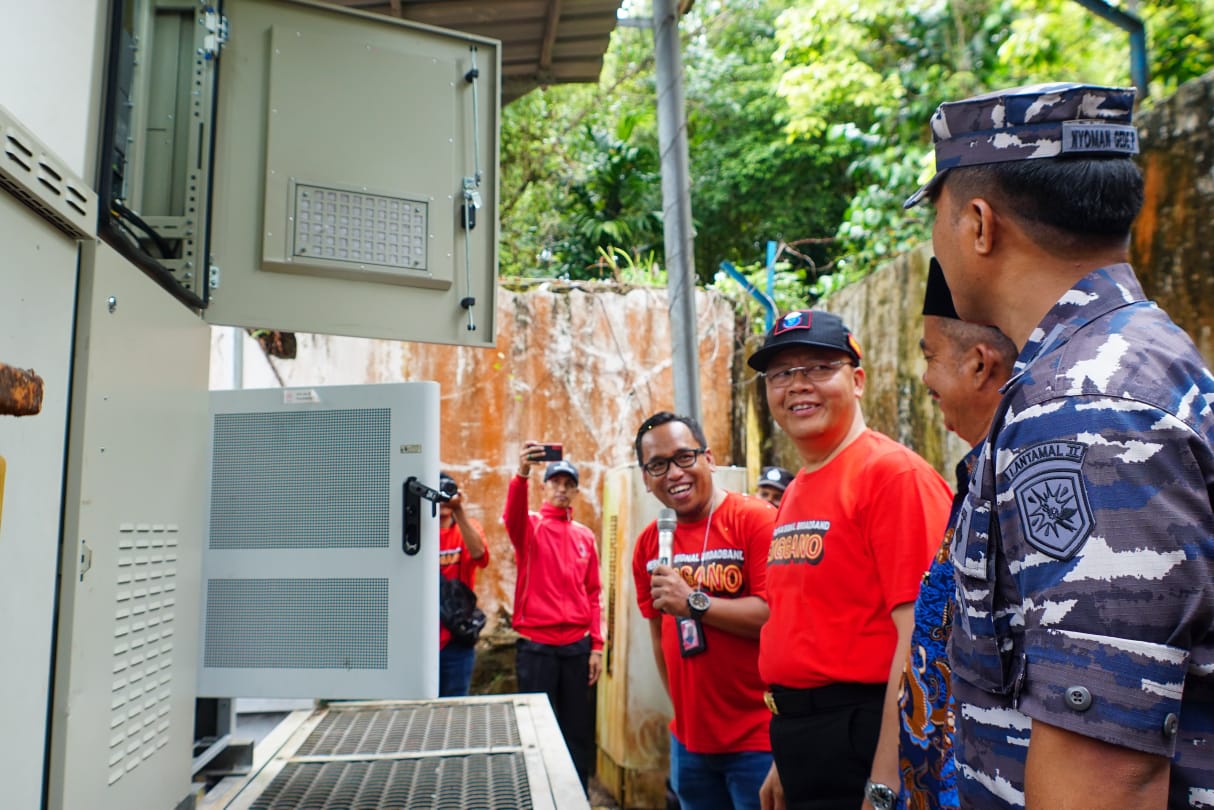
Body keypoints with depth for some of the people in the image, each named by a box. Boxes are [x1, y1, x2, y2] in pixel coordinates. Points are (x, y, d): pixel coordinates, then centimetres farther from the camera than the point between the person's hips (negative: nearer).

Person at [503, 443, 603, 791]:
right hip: (536, 645, -3)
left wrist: (597, 646, 4)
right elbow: (512, 517, -26)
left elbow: (593, 594, 10)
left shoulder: (585, 536, 10)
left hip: (577, 646, 3)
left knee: (577, 728, 11)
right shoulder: (530, 526, 0)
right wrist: (522, 474, -44)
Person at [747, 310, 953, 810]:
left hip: (863, 734, -8)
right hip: (798, 735, 8)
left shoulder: (893, 473, -14)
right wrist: (784, 758, 19)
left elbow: (918, 634, -20)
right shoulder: (795, 493, 10)